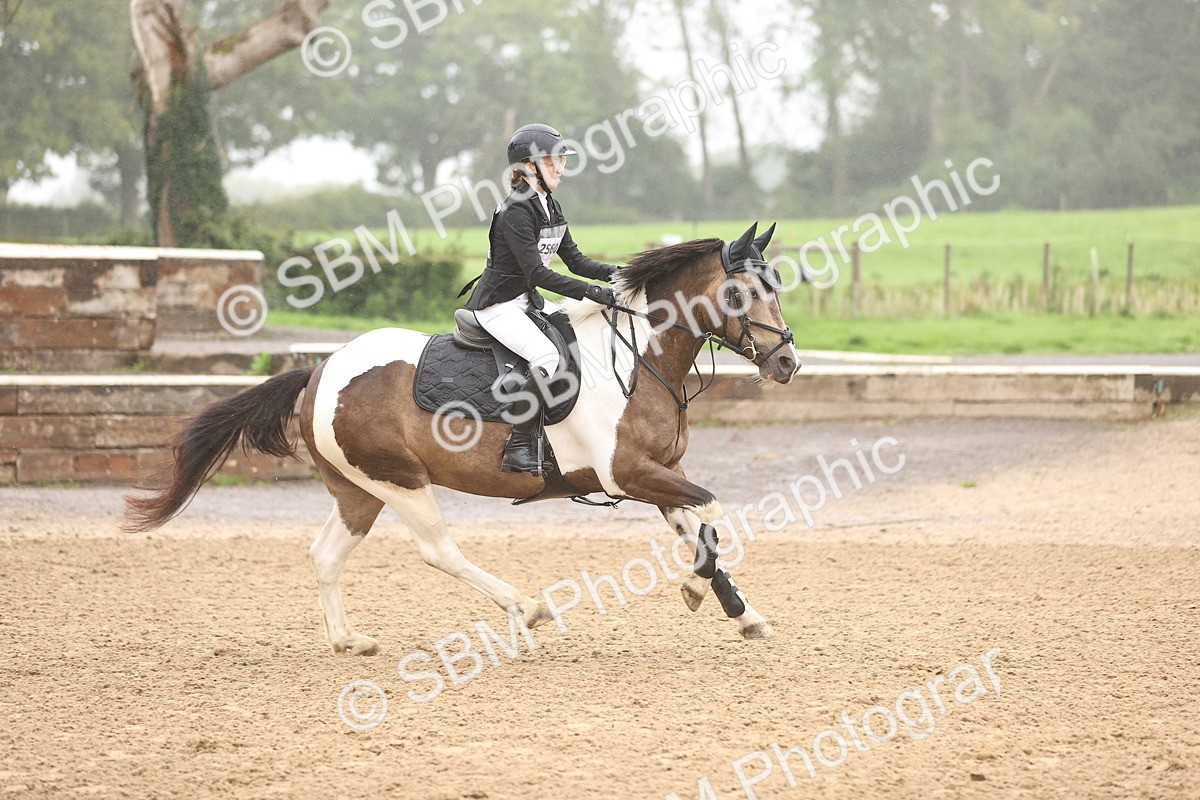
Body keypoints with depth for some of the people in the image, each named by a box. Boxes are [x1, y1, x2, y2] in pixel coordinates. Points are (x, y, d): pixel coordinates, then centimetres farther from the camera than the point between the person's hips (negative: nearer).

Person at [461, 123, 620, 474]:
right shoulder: (515, 211, -20)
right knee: (548, 356, -29)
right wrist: (592, 292, -30)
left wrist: (618, 274, -5)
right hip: (498, 305, -10)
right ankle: (518, 447, -24)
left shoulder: (551, 207, 10)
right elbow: (537, 273, -26)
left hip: (528, 300, 10)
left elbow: (575, 260, 11)